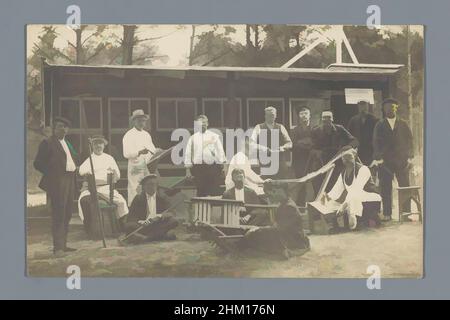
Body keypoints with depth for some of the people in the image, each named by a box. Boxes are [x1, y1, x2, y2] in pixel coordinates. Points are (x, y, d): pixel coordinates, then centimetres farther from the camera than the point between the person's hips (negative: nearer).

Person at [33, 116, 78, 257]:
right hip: (57, 182, -8)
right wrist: (51, 173, -12)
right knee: (58, 214, -10)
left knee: (67, 214, 11)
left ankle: (63, 245, 19)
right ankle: (58, 247, -9)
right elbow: (38, 163, -8)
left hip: (70, 181, 8)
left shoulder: (67, 143, 20)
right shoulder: (47, 143, -4)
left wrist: (74, 171, 14)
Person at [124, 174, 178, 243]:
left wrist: (160, 216, -21)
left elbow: (170, 213, 2)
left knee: (174, 221, -25)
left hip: (159, 224, 1)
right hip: (144, 225, -1)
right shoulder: (138, 198, 9)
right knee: (128, 226, -28)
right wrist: (140, 221, -22)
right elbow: (130, 217, 0)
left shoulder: (162, 197, 12)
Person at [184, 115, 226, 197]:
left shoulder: (214, 136, 10)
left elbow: (220, 151, 6)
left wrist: (222, 166, -2)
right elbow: (188, 153, 8)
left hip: (213, 167, 0)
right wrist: (188, 168, 1)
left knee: (216, 192, -4)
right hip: (198, 168, 1)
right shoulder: (193, 138, 11)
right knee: (201, 192, 2)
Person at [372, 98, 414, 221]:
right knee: (385, 189, -3)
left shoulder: (403, 124, 11)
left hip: (402, 161, 1)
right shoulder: (379, 125, 9)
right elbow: (376, 143, 2)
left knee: (405, 188, -2)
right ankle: (387, 214, 0)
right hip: (385, 161, -1)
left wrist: (410, 157, -2)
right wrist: (376, 159, -9)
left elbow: (409, 140, 8)